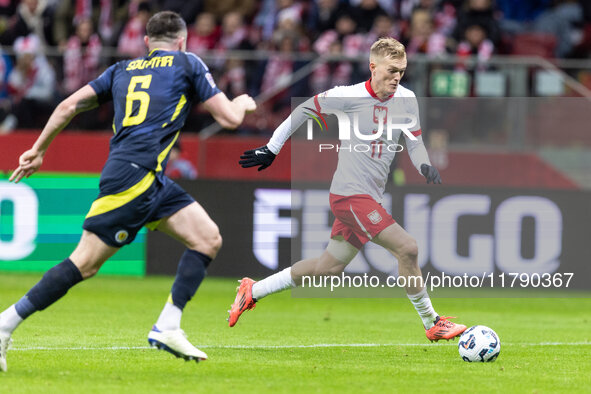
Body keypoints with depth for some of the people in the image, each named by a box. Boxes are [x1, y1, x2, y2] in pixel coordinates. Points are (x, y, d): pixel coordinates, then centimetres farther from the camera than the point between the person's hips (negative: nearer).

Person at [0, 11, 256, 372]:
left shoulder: (123, 69, 22)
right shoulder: (187, 64, 6)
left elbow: (69, 106, 16)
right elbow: (229, 118, 5)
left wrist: (38, 151, 24)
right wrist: (243, 103, 27)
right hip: (134, 176, -8)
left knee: (209, 239, 5)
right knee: (84, 264, -7)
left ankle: (167, 327, -2)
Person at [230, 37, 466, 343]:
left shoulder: (406, 99, 3)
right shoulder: (349, 96, -13)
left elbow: (414, 143, 11)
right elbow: (304, 110, 0)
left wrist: (425, 165, -12)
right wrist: (272, 148, 5)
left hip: (370, 198, 8)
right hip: (350, 194, -8)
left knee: (329, 267, 16)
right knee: (407, 248, -18)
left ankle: (254, 291, 29)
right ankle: (431, 323, -7)